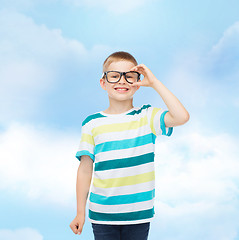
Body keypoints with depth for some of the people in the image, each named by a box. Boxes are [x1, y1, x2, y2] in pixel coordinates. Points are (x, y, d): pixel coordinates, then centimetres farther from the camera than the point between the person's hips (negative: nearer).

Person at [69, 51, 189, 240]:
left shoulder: (147, 117, -1)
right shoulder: (92, 124, 0)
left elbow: (182, 117, -19)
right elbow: (85, 169, 3)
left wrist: (154, 82, -13)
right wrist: (80, 212, 4)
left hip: (139, 215, 0)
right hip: (102, 214, 0)